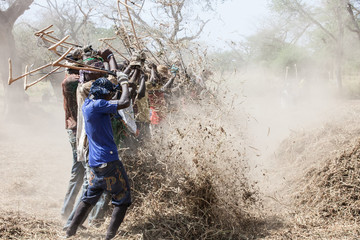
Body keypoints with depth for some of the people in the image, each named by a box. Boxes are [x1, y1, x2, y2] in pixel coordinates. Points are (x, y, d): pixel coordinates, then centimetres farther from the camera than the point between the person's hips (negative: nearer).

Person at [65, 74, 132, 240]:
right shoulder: (96, 105, -17)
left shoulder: (87, 104, 10)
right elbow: (125, 103, -23)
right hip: (109, 162, -9)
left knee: (89, 198, 22)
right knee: (122, 200, 3)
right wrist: (124, 83, -7)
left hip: (95, 164, 9)